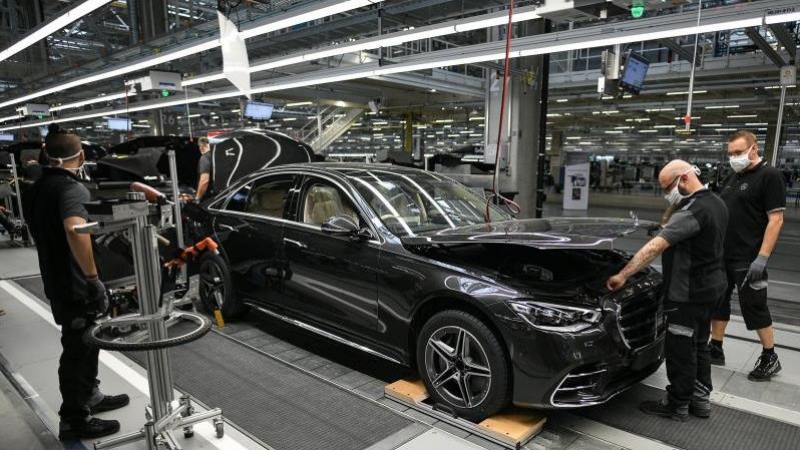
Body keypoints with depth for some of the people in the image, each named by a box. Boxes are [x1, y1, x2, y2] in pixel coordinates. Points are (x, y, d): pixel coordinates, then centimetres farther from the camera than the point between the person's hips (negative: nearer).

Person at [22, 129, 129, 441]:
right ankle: (74, 420, 16)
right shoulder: (72, 189, -22)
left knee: (83, 346, 23)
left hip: (55, 283, 9)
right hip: (76, 287, -9)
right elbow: (75, 230, -41)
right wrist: (94, 278, -33)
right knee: (78, 351, 3)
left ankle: (89, 397, 38)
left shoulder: (35, 190, 9)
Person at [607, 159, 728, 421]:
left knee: (680, 349, 2)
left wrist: (622, 275, -33)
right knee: (698, 345, 20)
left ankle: (677, 405, 15)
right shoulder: (716, 204, 8)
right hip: (708, 286, 10)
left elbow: (656, 247, -32)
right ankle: (700, 399, 31)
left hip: (688, 292, -10)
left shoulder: (692, 211, -24)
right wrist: (667, 231, 9)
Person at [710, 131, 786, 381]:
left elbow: (775, 220, -16)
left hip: (748, 260, -7)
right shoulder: (733, 177, 13)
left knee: (754, 307, 3)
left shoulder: (769, 176, -11)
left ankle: (770, 358, 19)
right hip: (721, 255, 8)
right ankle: (715, 350, 24)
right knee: (717, 302, 12)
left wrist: (762, 258, -22)